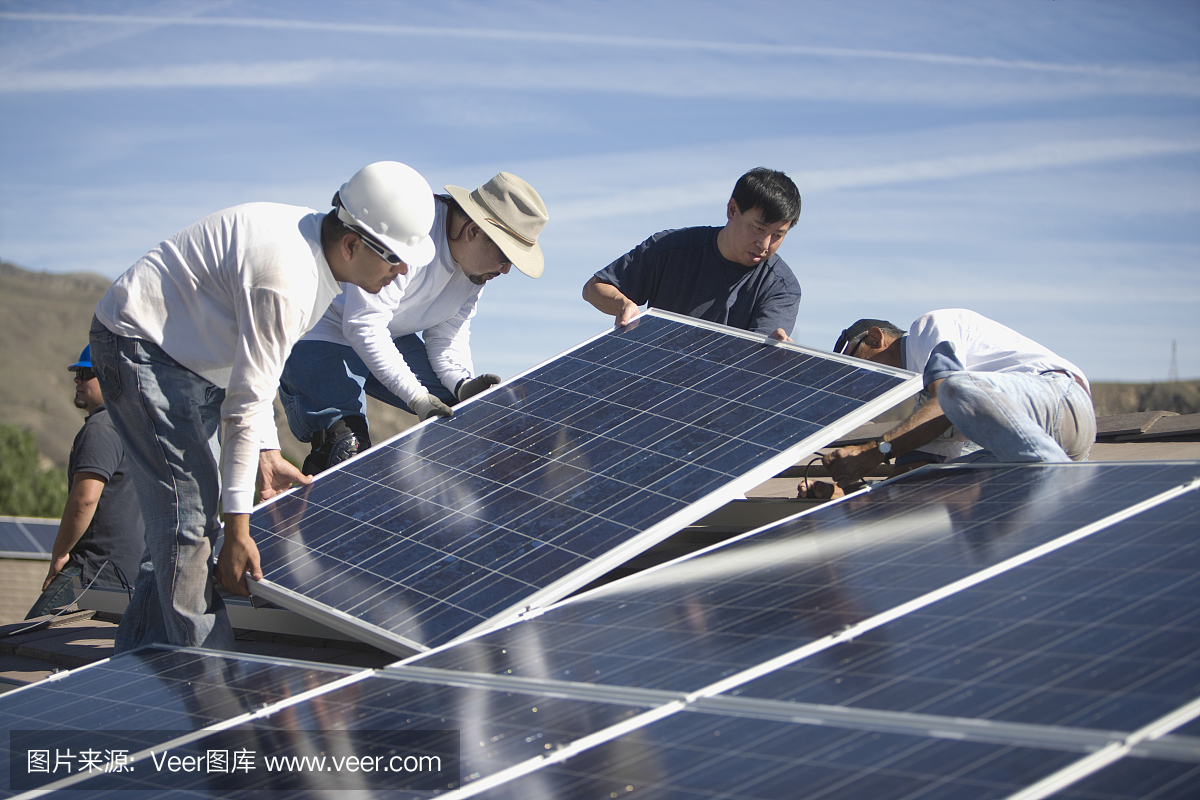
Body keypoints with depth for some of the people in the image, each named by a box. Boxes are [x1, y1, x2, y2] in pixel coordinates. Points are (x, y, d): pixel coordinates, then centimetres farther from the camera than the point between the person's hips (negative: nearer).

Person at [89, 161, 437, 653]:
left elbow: (256, 362, 11)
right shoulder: (285, 278, -30)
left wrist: (267, 453, 7)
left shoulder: (315, 253, 1)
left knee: (198, 506, 12)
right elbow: (246, 401, -29)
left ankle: (137, 661, 22)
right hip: (140, 348, -11)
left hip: (187, 357, 11)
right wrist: (238, 529, -25)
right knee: (188, 511, -15)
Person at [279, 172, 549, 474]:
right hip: (322, 335, -8)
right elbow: (362, 327, -35)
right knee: (346, 454, -28)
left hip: (391, 339, 9)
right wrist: (416, 397, -37)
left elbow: (446, 335, 1)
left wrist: (462, 384, -20)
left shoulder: (475, 262, -5)